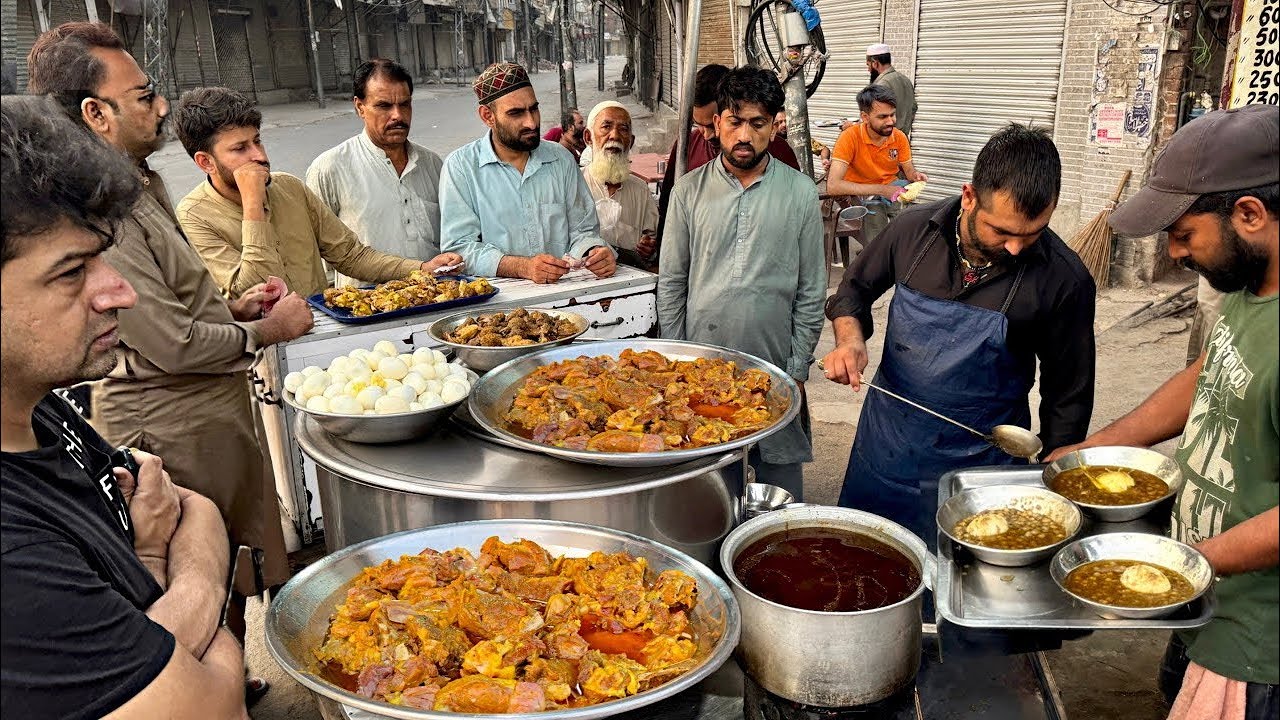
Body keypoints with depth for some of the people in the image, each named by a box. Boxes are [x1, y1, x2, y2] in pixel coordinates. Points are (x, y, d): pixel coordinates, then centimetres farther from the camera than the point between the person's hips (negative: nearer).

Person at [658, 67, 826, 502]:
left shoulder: (800, 193, -1)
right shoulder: (689, 191, 2)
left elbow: (811, 291, 1)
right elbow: (671, 284, 5)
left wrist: (798, 369, -2)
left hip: (774, 368, -1)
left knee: (780, 490, 9)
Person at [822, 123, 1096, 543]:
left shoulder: (1064, 280, -16)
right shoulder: (914, 230, -11)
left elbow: (1067, 397, -4)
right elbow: (855, 288, 8)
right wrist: (849, 338, -12)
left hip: (978, 462, -2)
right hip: (884, 444, 3)